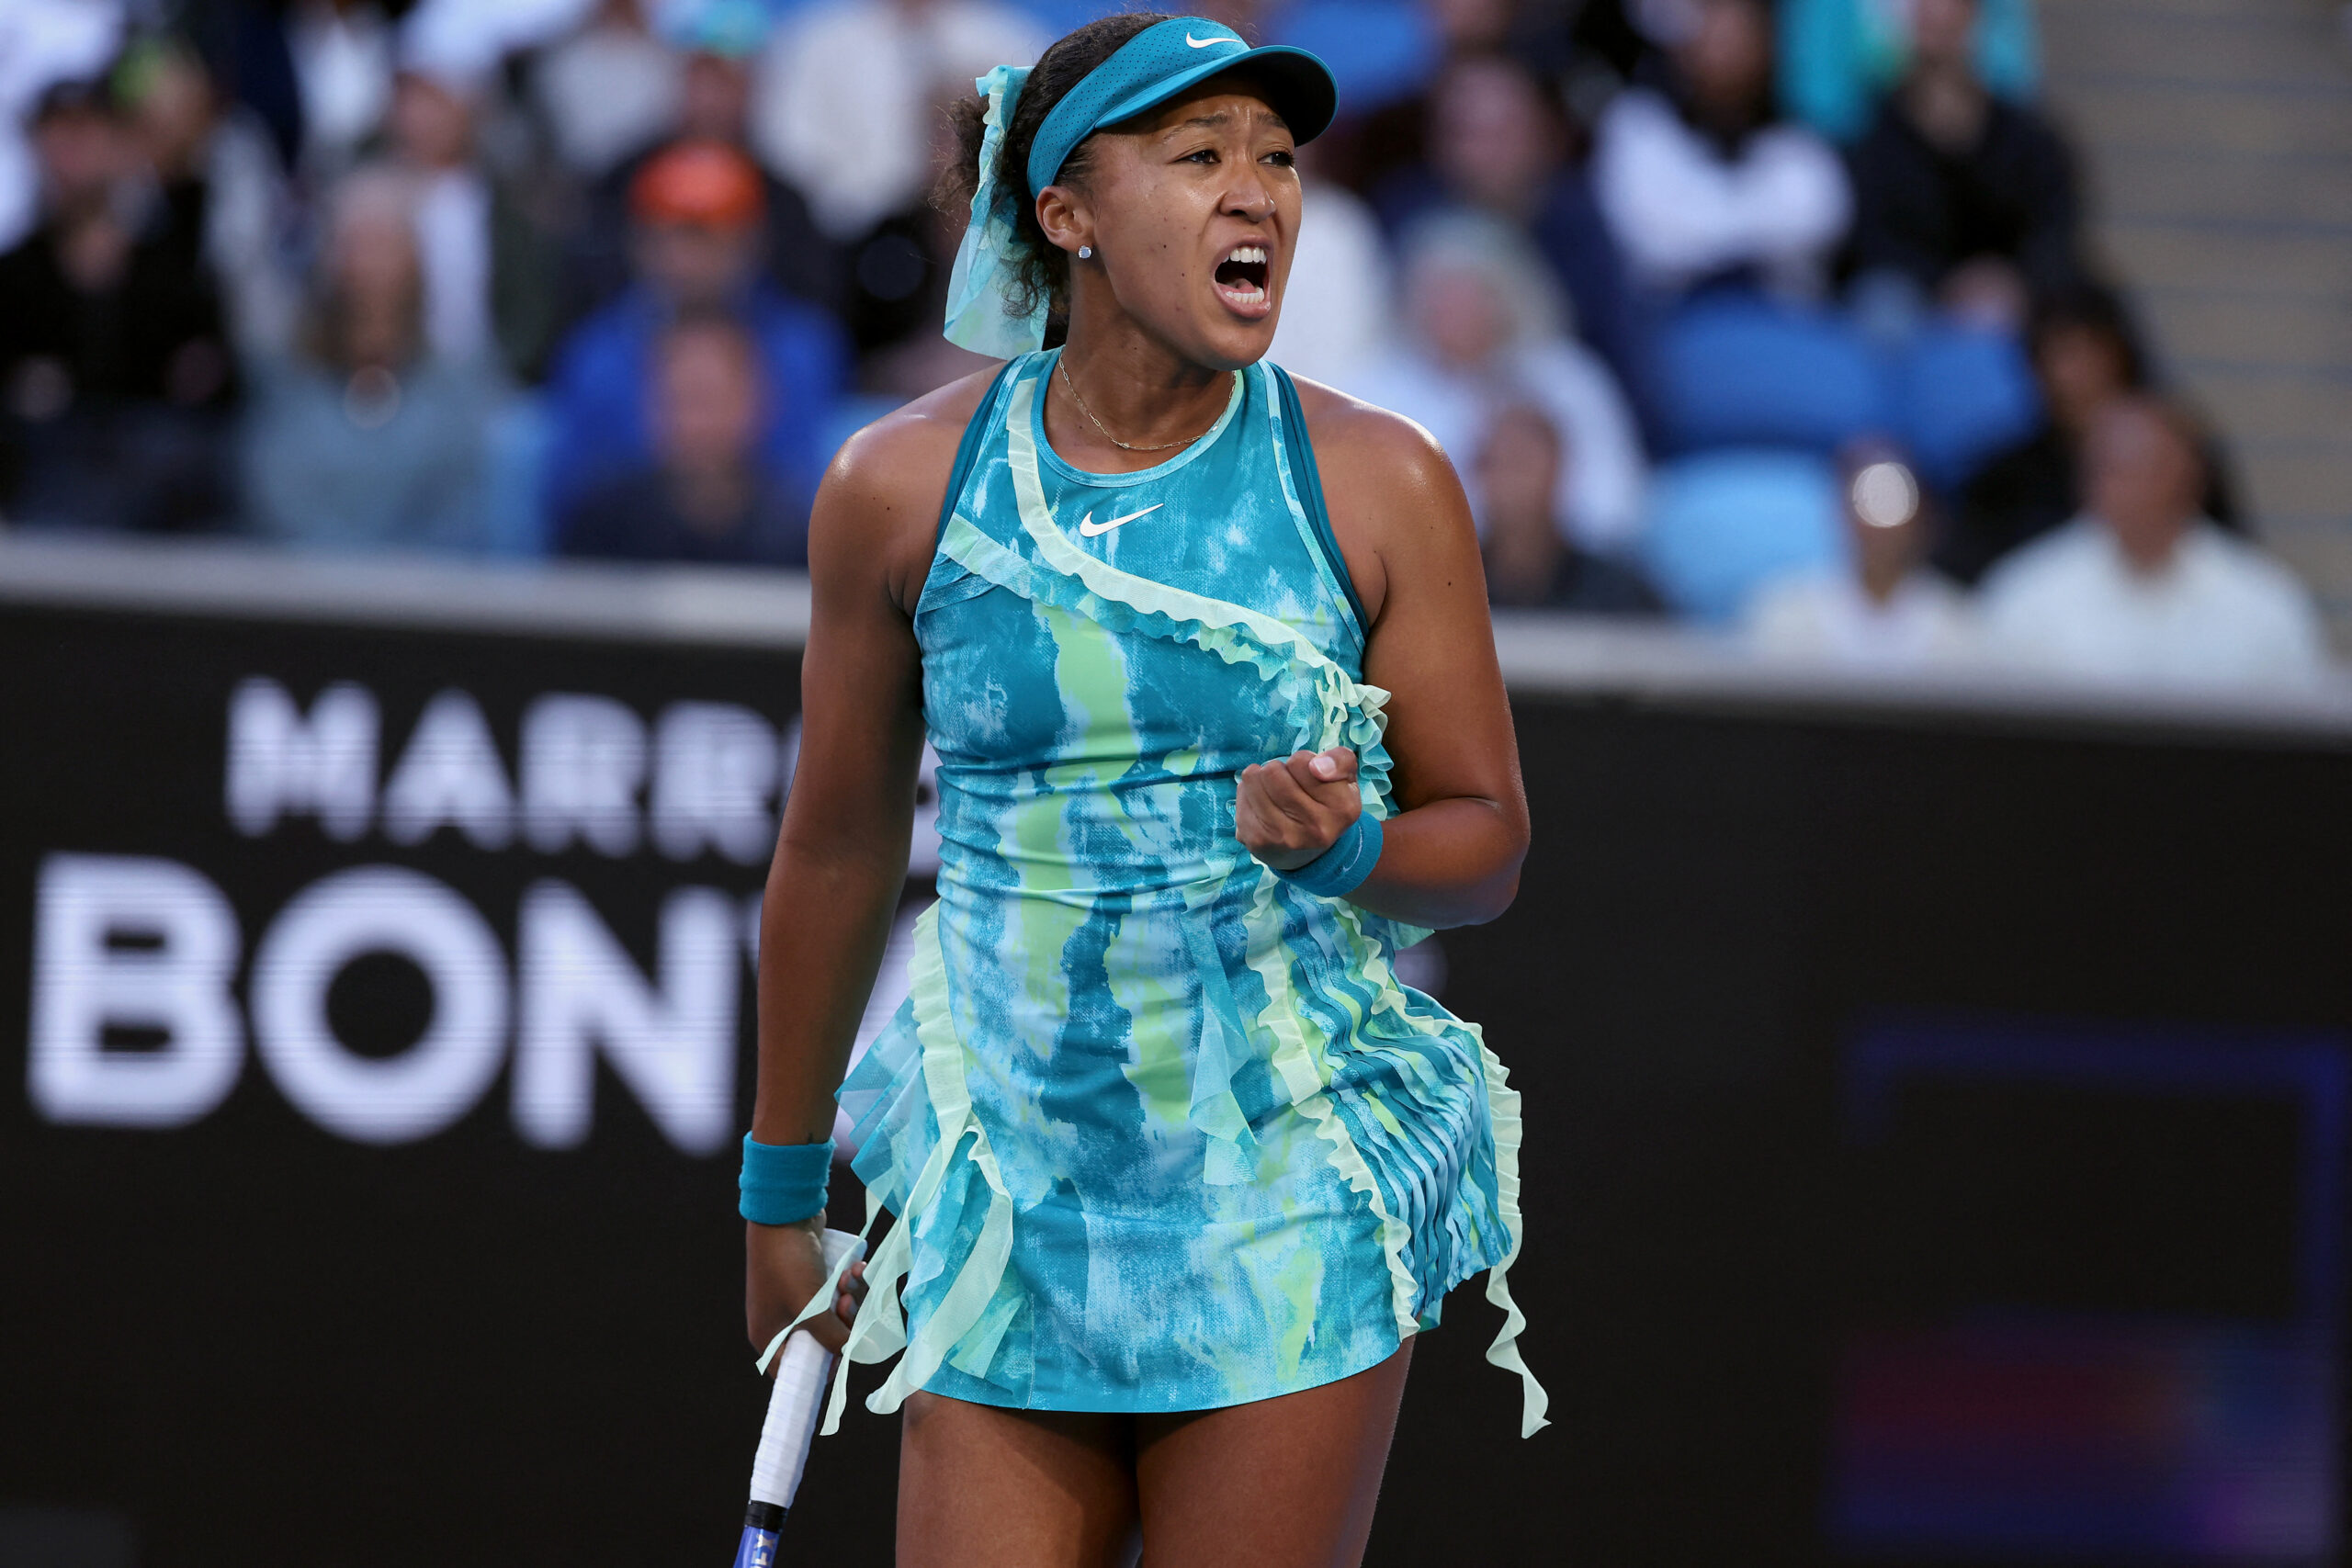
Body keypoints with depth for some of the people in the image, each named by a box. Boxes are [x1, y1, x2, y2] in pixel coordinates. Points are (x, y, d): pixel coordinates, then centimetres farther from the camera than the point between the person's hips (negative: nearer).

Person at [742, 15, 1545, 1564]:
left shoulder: (1379, 485, -3)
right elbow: (838, 855, 10)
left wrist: (1339, 851, -19)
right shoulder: (902, 489, -1)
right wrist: (783, 1188, 17)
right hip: (1013, 1201, 1)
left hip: (1295, 1214, -1)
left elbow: (1485, 840, 4)